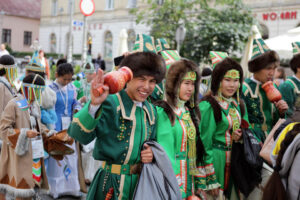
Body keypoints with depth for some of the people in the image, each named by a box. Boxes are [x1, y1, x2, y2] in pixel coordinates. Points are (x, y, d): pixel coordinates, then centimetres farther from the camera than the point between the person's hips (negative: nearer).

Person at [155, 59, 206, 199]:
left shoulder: (191, 111, 9)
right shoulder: (163, 113, -15)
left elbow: (196, 148, 11)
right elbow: (165, 152, -19)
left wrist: (199, 182, 10)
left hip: (190, 180, 7)